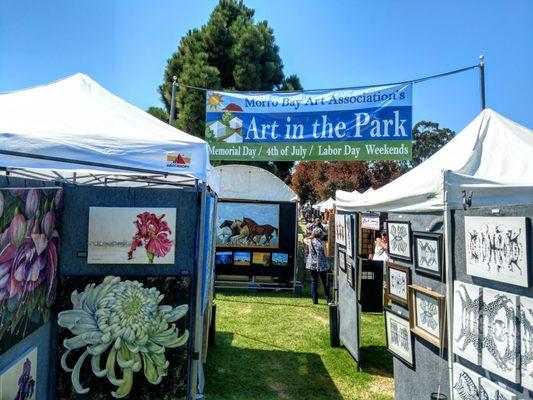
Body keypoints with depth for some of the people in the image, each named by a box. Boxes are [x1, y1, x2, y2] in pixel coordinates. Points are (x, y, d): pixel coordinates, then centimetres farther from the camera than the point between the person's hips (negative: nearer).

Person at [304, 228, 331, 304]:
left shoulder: (310, 241, -3)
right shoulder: (321, 243, -13)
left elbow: (305, 239, 21)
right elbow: (325, 254, -9)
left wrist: (311, 236, 19)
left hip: (312, 264, 3)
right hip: (321, 265, -3)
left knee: (313, 282, 9)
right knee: (325, 283, 9)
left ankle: (315, 300, 11)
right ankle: (328, 299, 12)